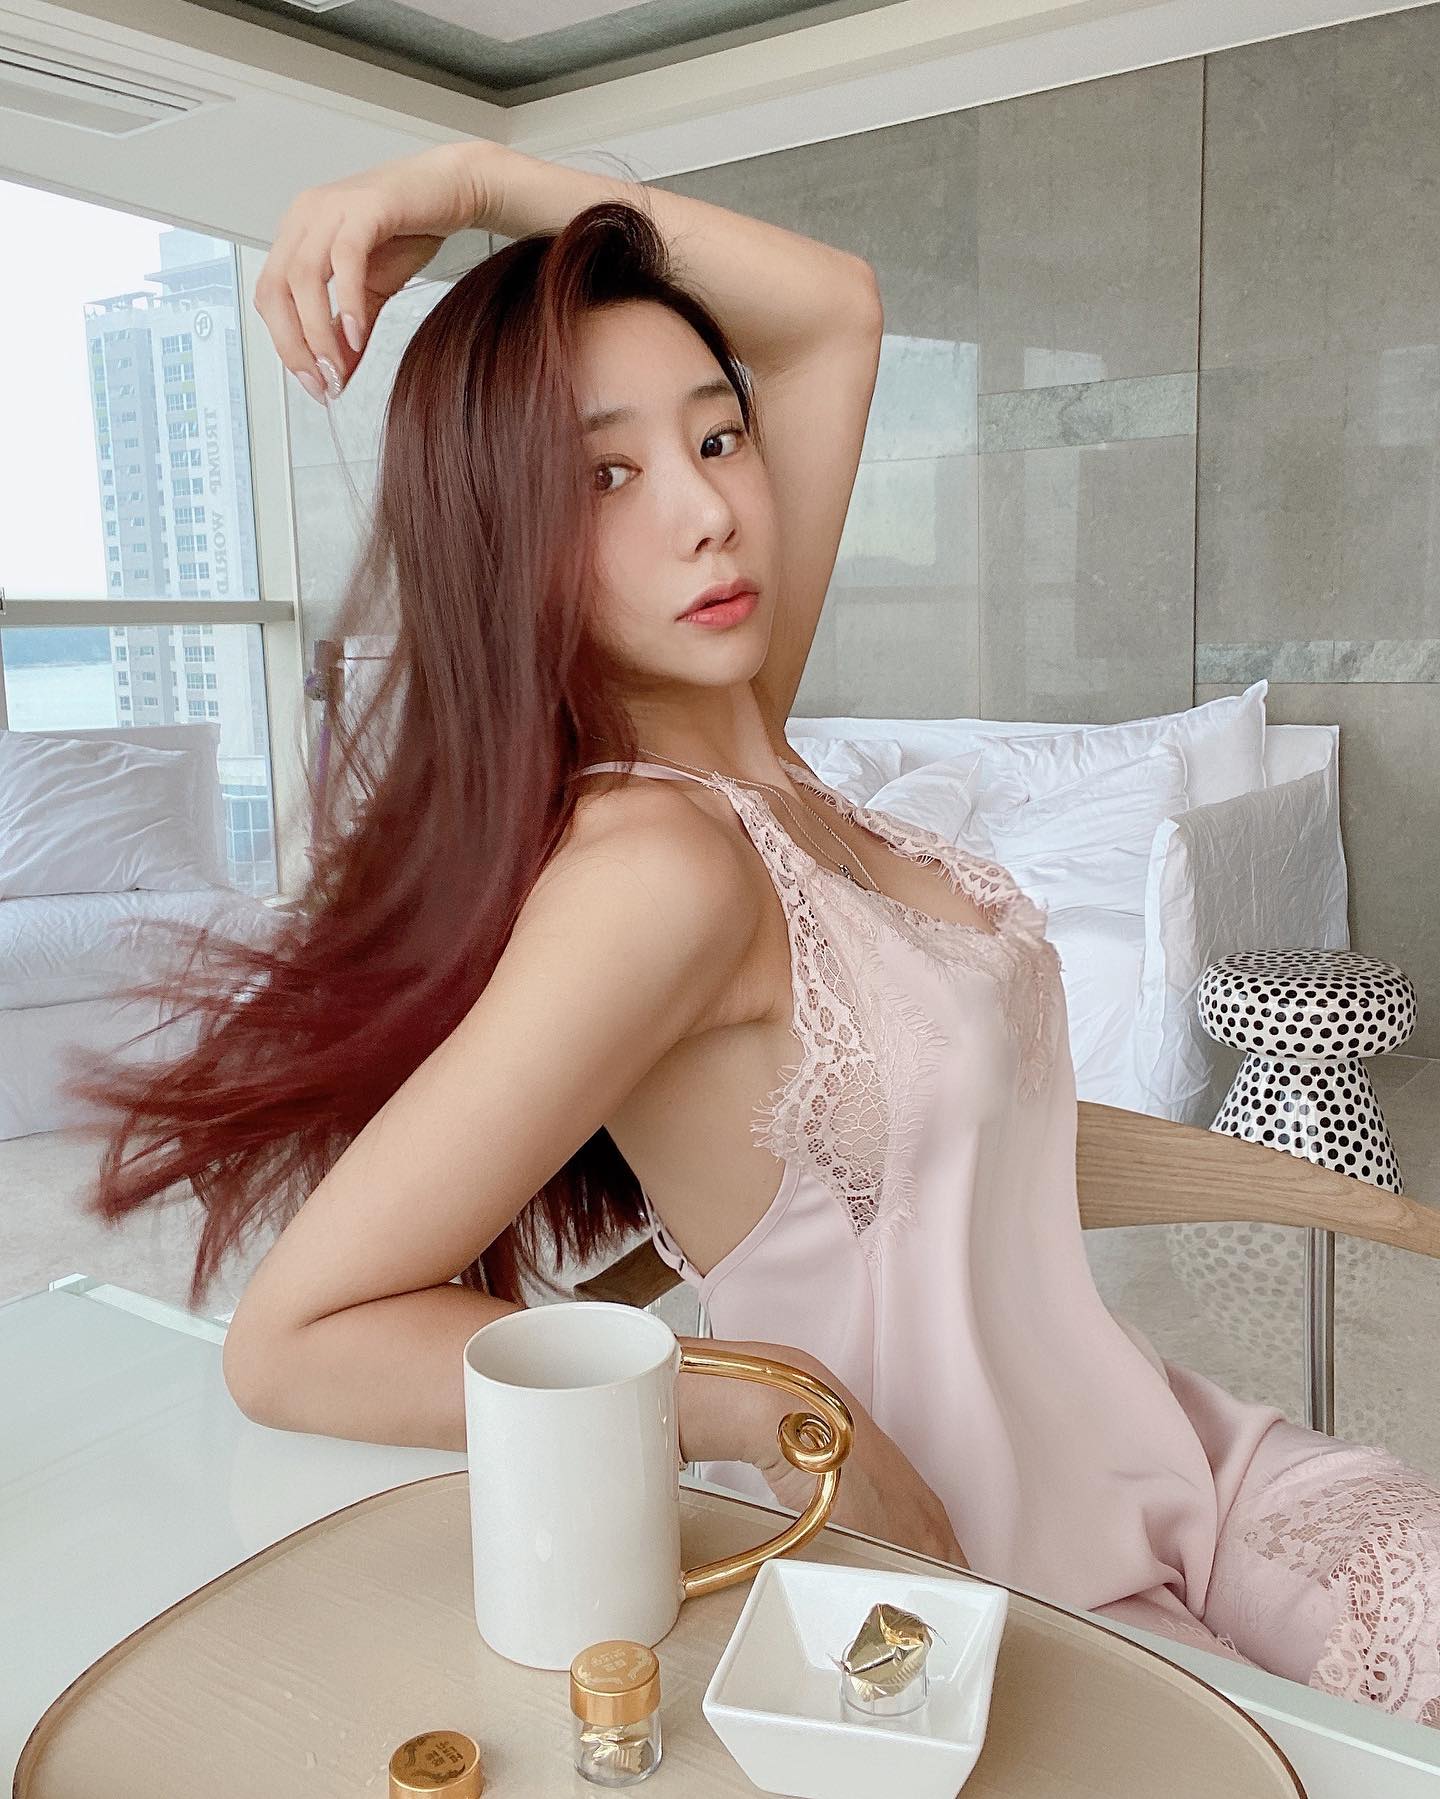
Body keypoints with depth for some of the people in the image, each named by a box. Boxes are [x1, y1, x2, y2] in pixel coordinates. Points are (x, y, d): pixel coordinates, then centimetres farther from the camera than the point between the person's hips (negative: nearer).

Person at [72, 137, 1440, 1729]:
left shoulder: (744, 751, 0)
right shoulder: (657, 863, -24)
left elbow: (837, 312, 7)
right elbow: (291, 1343, -24)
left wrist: (475, 182, -3)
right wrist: (768, 1406, -22)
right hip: (978, 1574, -7)